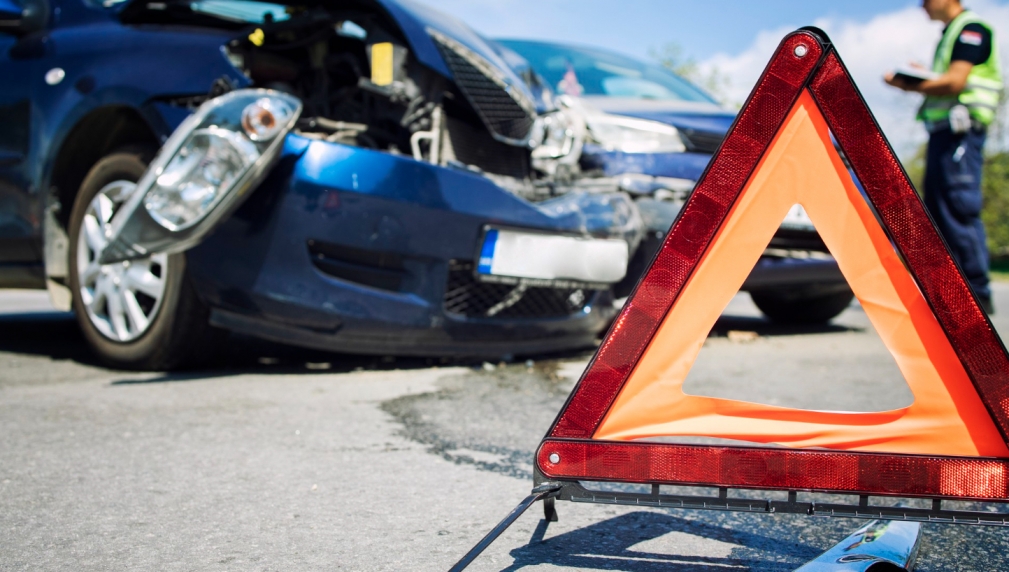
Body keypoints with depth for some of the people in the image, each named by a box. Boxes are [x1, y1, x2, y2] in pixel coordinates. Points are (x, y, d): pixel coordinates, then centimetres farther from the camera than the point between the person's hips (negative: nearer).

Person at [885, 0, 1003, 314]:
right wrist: (920, 79, 7)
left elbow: (955, 82, -18)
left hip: (961, 129, -10)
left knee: (960, 210, -12)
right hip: (943, 129, 10)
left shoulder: (971, 28, -7)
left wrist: (908, 84, -10)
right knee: (937, 212, 8)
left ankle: (977, 296, -10)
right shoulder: (949, 34, 23)